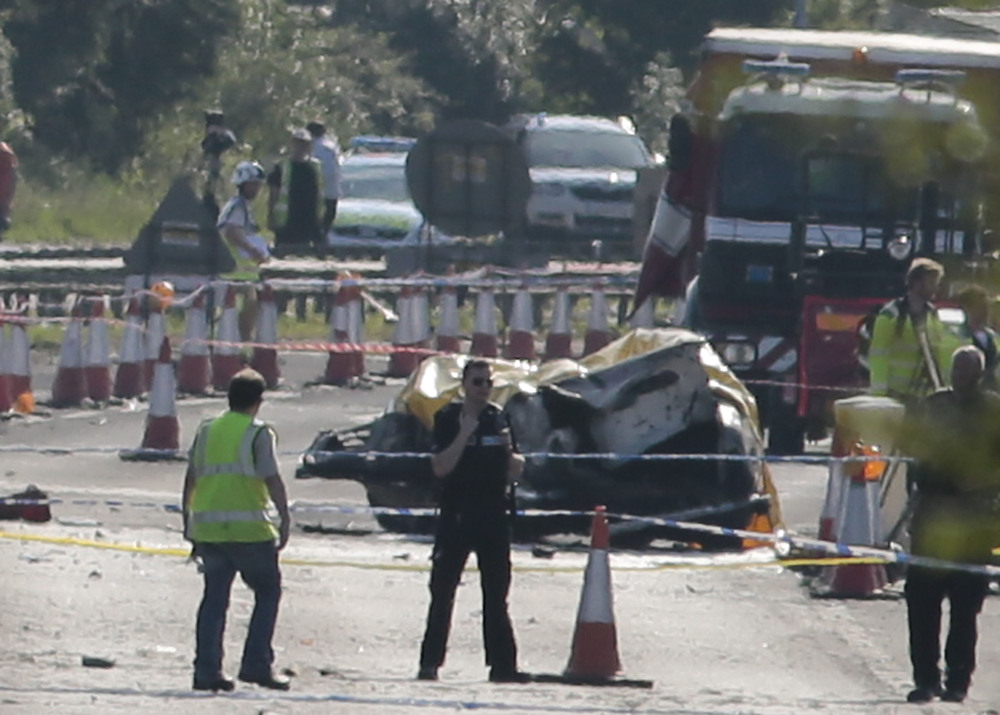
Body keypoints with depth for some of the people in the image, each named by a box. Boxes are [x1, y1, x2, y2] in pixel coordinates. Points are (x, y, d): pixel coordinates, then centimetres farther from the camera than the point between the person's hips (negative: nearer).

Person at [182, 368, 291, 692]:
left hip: (207, 528, 5)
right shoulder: (257, 434, -6)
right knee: (268, 592, 8)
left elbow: (190, 479, 14)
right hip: (248, 528, -5)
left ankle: (207, 669, 4)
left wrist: (187, 518, 23)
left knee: (214, 596, 10)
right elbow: (272, 480, -11)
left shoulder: (207, 431, 10)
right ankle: (256, 663, -1)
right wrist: (285, 520, -6)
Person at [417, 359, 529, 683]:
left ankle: (502, 665, 6)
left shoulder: (499, 419, 11)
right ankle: (430, 662, 2)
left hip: (493, 517, 4)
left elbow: (512, 473, 15)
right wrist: (464, 434, -19)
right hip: (456, 517, -4)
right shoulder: (448, 418, -2)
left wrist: (511, 453, -6)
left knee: (496, 597, 5)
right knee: (442, 593, -2)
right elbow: (440, 468, -12)